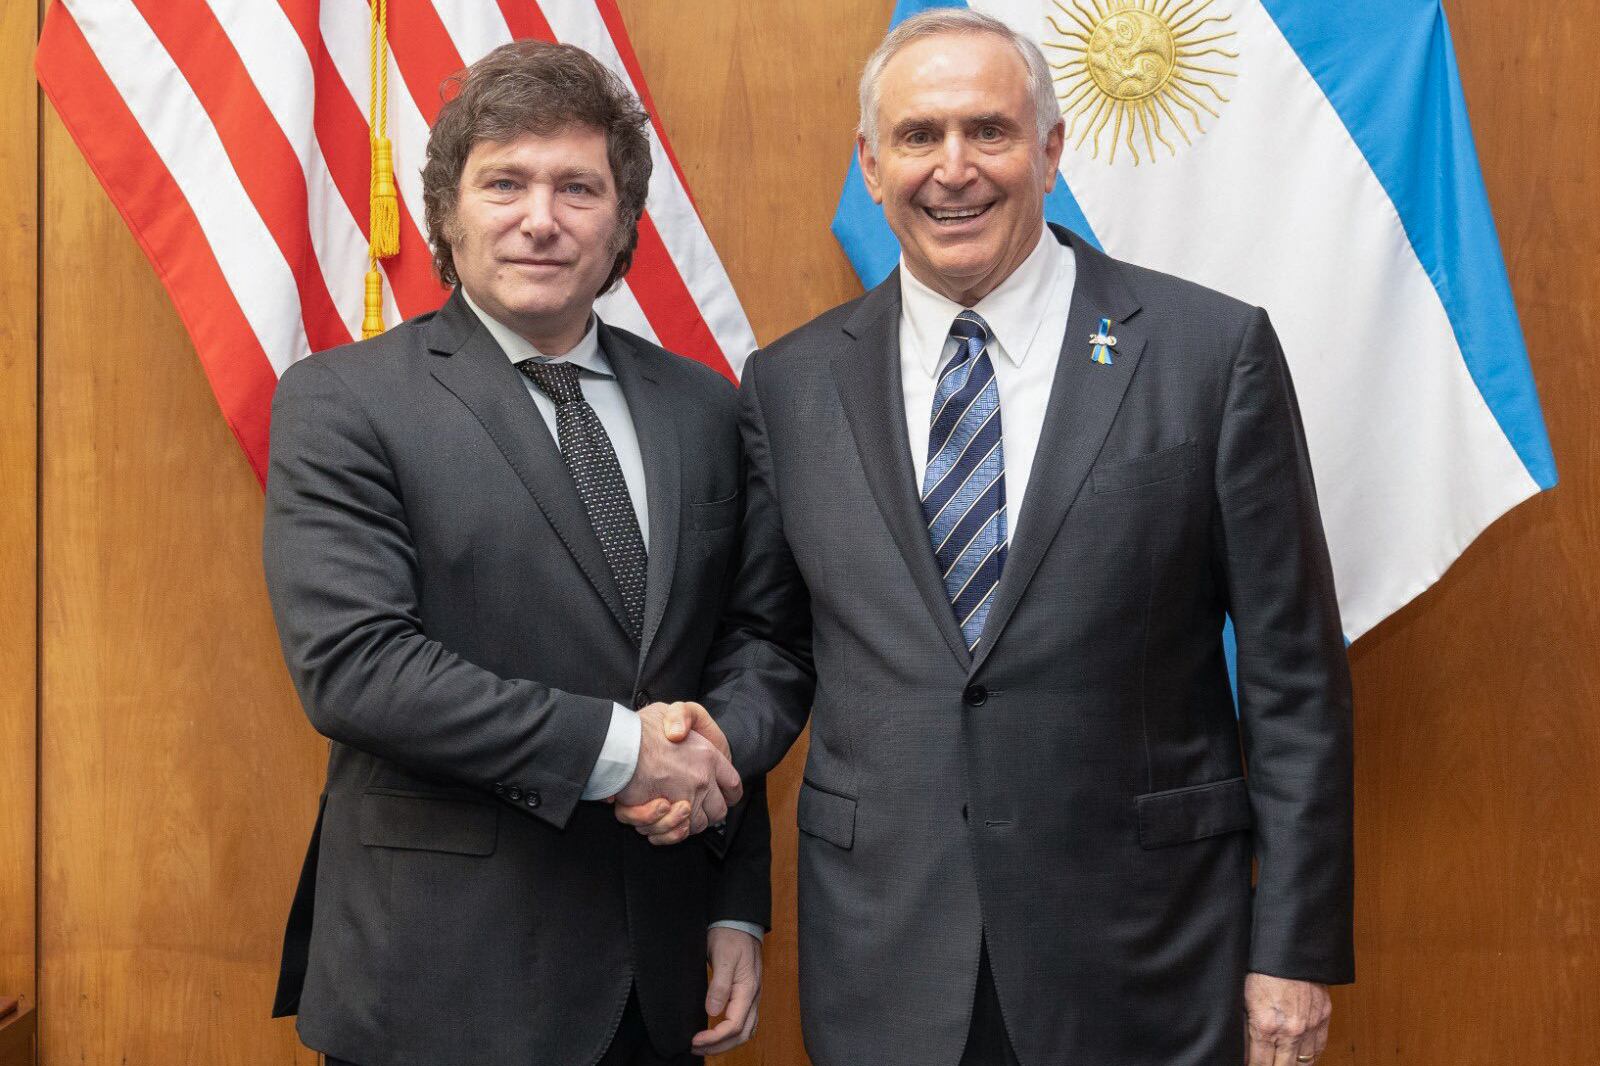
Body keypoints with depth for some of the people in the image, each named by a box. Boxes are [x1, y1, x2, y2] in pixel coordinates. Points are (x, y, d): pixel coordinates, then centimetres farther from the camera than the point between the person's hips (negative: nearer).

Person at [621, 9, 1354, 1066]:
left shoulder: (1214, 349, -5)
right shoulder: (791, 383, 3)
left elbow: (1292, 673, -4)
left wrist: (1294, 949, -4)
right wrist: (713, 747, -10)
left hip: (1142, 955, -1)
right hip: (880, 956, 2)